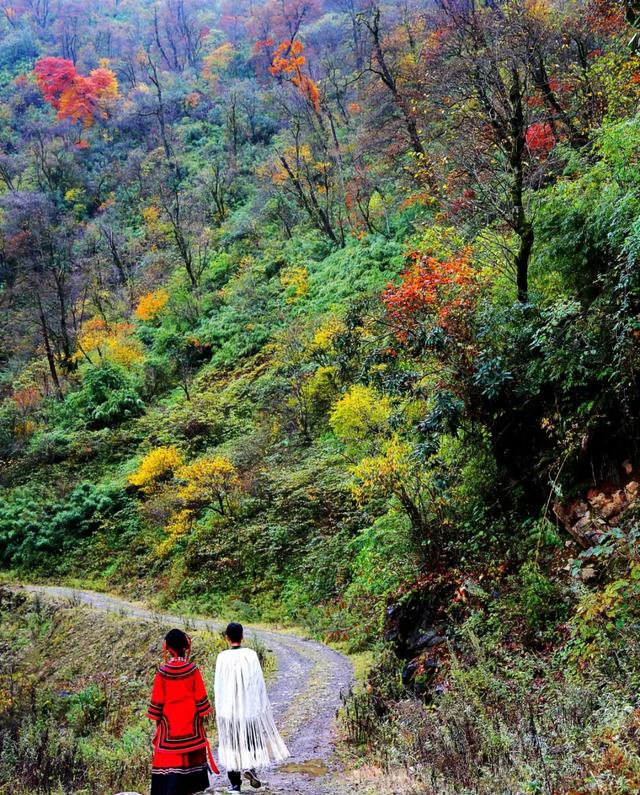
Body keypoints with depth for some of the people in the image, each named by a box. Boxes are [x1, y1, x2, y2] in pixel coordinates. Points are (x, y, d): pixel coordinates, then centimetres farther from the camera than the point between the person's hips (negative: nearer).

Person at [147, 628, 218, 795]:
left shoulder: (162, 672, -11)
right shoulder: (193, 670, -10)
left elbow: (157, 701, -5)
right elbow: (201, 698, -5)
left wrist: (157, 719, 7)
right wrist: (201, 716, 7)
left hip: (169, 723, -1)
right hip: (190, 722, 1)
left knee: (170, 758, 3)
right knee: (191, 755, 15)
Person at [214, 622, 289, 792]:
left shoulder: (222, 657, -11)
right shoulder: (251, 655, -10)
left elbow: (218, 685, -6)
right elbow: (259, 682, -5)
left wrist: (220, 709, 5)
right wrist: (262, 705, 6)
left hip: (229, 708, 0)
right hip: (250, 706, 0)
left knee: (233, 743, 11)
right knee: (253, 737, 20)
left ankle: (235, 783, 13)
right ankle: (250, 766, 0)